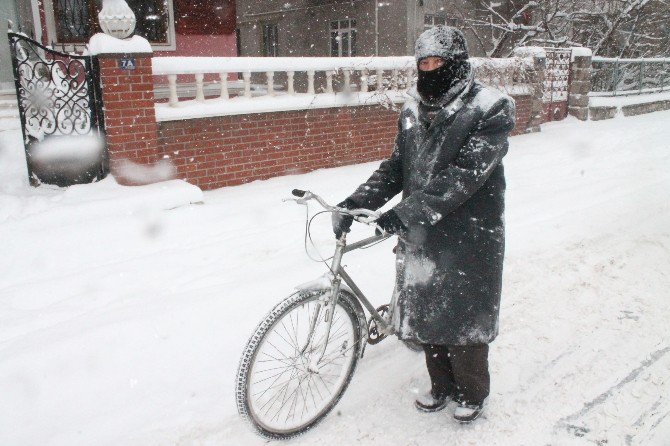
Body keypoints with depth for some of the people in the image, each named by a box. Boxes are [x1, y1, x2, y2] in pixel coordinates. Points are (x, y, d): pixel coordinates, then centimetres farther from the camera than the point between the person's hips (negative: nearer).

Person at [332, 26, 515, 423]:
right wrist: (354, 203, -6)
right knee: (425, 313, 15)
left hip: (467, 237, -5)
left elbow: (466, 172, -24)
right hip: (420, 233, 6)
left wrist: (407, 211, -32)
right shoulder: (414, 110, 7)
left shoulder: (489, 108, -13)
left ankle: (471, 393, 34)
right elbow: (396, 168, 7)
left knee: (464, 318, 8)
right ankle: (441, 386, 39)